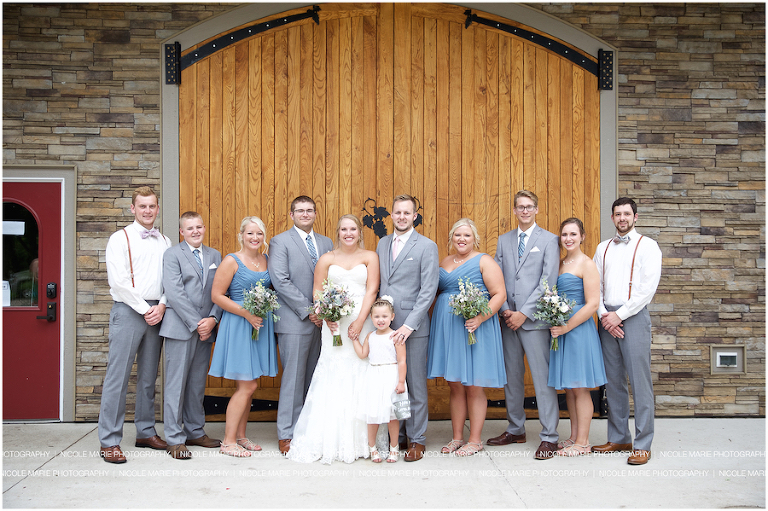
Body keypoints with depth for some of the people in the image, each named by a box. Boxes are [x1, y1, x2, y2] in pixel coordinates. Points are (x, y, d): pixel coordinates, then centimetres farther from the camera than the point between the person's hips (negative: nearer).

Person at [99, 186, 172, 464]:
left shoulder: (165, 242, 14)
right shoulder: (120, 239, -1)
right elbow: (118, 281, -9)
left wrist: (161, 306, -6)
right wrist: (144, 309, -11)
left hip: (156, 313, 5)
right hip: (128, 311, -5)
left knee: (148, 376, 11)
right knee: (118, 376, -5)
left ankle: (145, 432, 20)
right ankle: (109, 441, -1)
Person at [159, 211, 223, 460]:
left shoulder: (215, 256, 14)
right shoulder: (172, 254, -1)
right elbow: (174, 293, -10)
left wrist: (212, 319, -6)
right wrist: (196, 323, -14)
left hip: (206, 328, 5)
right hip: (180, 327, -5)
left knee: (198, 383, 11)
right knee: (176, 383, -2)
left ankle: (195, 432, 21)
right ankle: (175, 439, 4)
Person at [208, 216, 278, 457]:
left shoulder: (267, 260, 10)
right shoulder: (232, 261, -8)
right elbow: (217, 295, -11)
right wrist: (246, 313, -16)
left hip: (262, 326, 6)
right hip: (239, 326, -6)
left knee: (247, 386, 11)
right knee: (247, 386, -8)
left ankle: (240, 436, 22)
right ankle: (228, 441, 2)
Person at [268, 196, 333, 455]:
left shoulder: (327, 243, 15)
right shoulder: (280, 242, -1)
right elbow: (281, 281, -10)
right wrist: (308, 310, -13)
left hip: (322, 320, 5)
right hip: (295, 321, -5)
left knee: (314, 378, 8)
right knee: (294, 378, -3)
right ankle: (286, 434, 5)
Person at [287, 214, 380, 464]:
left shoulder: (370, 257, 8)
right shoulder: (326, 259, 11)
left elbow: (372, 290, -1)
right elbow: (317, 292, 6)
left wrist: (359, 322, -13)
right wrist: (327, 317, -12)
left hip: (362, 322, 0)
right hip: (334, 324, 0)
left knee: (360, 378, 0)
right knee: (333, 378, -3)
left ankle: (360, 440, 8)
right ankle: (329, 441, 3)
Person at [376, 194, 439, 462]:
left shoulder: (427, 246, -4)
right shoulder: (382, 244, 14)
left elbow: (428, 290, -10)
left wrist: (409, 325, -16)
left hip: (413, 327, -5)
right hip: (385, 324, 5)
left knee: (416, 384, 2)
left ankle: (417, 439, 12)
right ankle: (395, 435, 20)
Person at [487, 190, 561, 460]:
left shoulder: (549, 240, 0)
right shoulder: (503, 240, 14)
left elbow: (548, 281, -7)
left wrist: (524, 313, -11)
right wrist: (504, 309, -3)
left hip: (534, 318, -5)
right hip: (508, 318, 5)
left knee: (543, 378, -5)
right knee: (511, 377, 11)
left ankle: (549, 437, 1)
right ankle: (516, 430, 23)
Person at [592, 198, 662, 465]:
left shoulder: (647, 246, 1)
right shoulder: (603, 248, 16)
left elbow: (648, 287, -8)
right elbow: (595, 285, 13)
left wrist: (620, 315, -12)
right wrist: (604, 315, -3)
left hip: (633, 316, -5)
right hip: (607, 319, 5)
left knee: (639, 381, -5)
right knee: (613, 380, 8)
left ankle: (642, 445, 0)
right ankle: (618, 438, 18)